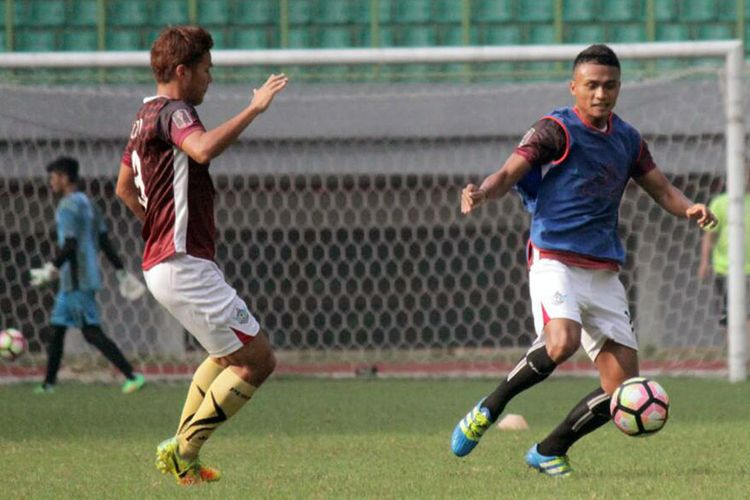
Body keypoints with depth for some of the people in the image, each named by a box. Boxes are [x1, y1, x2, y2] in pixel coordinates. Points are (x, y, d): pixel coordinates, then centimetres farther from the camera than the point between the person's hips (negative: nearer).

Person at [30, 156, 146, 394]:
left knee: (92, 333, -9)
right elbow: (105, 243, 15)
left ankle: (132, 376, -14)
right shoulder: (89, 205, 15)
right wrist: (122, 273, 15)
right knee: (56, 326, 13)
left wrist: (52, 269, -18)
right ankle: (49, 383, 15)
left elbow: (69, 246, -23)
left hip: (77, 280, -10)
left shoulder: (67, 207, -14)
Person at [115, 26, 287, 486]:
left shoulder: (147, 115, 17)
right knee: (258, 359, -7)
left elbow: (124, 187, 30)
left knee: (229, 353, 27)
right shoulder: (173, 112, -14)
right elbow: (204, 149, -38)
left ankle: (182, 453, 22)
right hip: (185, 267, -11)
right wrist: (255, 108, -32)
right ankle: (183, 451, -6)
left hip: (161, 263, 11)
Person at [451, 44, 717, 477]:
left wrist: (689, 209, 0)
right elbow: (510, 172, -11)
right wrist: (483, 193, -34)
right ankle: (488, 410, -12)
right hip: (554, 260, -6)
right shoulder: (557, 130, -4)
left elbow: (661, 189, 22)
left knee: (625, 388, -1)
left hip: (604, 273, 6)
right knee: (563, 342, -34)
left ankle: (549, 450, 17)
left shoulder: (627, 139, 14)